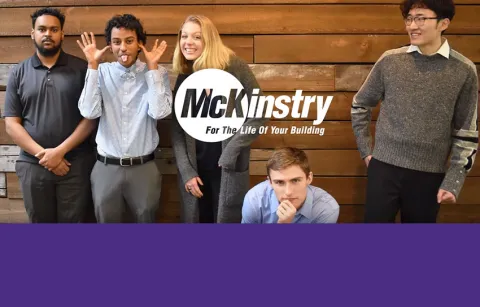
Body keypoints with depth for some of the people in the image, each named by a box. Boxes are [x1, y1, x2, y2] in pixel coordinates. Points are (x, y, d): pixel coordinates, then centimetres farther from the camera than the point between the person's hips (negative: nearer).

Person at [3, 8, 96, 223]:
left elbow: (91, 117, -5)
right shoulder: (19, 73, 6)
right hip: (33, 165, 2)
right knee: (40, 223, 15)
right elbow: (11, 124, 2)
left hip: (75, 163, -2)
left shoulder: (81, 69, 0)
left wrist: (60, 151, -13)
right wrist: (44, 154, -10)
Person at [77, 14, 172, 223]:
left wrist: (152, 67, -15)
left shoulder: (157, 73, -2)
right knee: (107, 221, 13)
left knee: (146, 220, 12)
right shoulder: (101, 72, 1)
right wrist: (93, 66, -12)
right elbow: (89, 112, -12)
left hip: (144, 168, -1)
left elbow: (159, 112, -16)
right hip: (106, 168, 1)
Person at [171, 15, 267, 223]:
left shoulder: (234, 67, -8)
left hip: (230, 169, -4)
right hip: (194, 168, 4)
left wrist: (231, 150, -13)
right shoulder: (183, 77, 6)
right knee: (196, 219, 12)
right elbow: (177, 129, 5)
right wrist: (186, 171, -4)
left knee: (228, 219, 5)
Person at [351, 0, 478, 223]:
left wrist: (453, 181, -4)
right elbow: (360, 106, 10)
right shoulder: (390, 60, -1)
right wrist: (366, 150, 6)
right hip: (384, 166, 1)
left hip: (430, 174, 0)